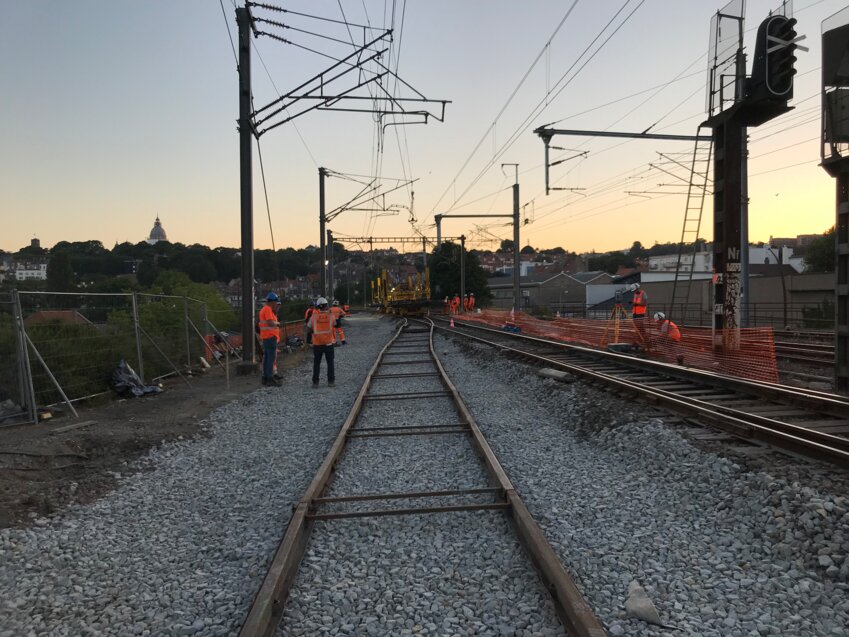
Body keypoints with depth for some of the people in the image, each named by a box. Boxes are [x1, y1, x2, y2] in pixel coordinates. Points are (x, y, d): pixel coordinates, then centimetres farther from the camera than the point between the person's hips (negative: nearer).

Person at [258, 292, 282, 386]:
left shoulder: (264, 309, 19)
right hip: (270, 336, -11)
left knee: (267, 357, 14)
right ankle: (270, 378, -10)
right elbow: (271, 323, -21)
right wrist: (277, 323, -5)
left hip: (265, 337, 11)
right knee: (271, 357, -9)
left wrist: (275, 311, 13)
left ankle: (265, 377, 18)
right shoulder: (268, 309, -14)